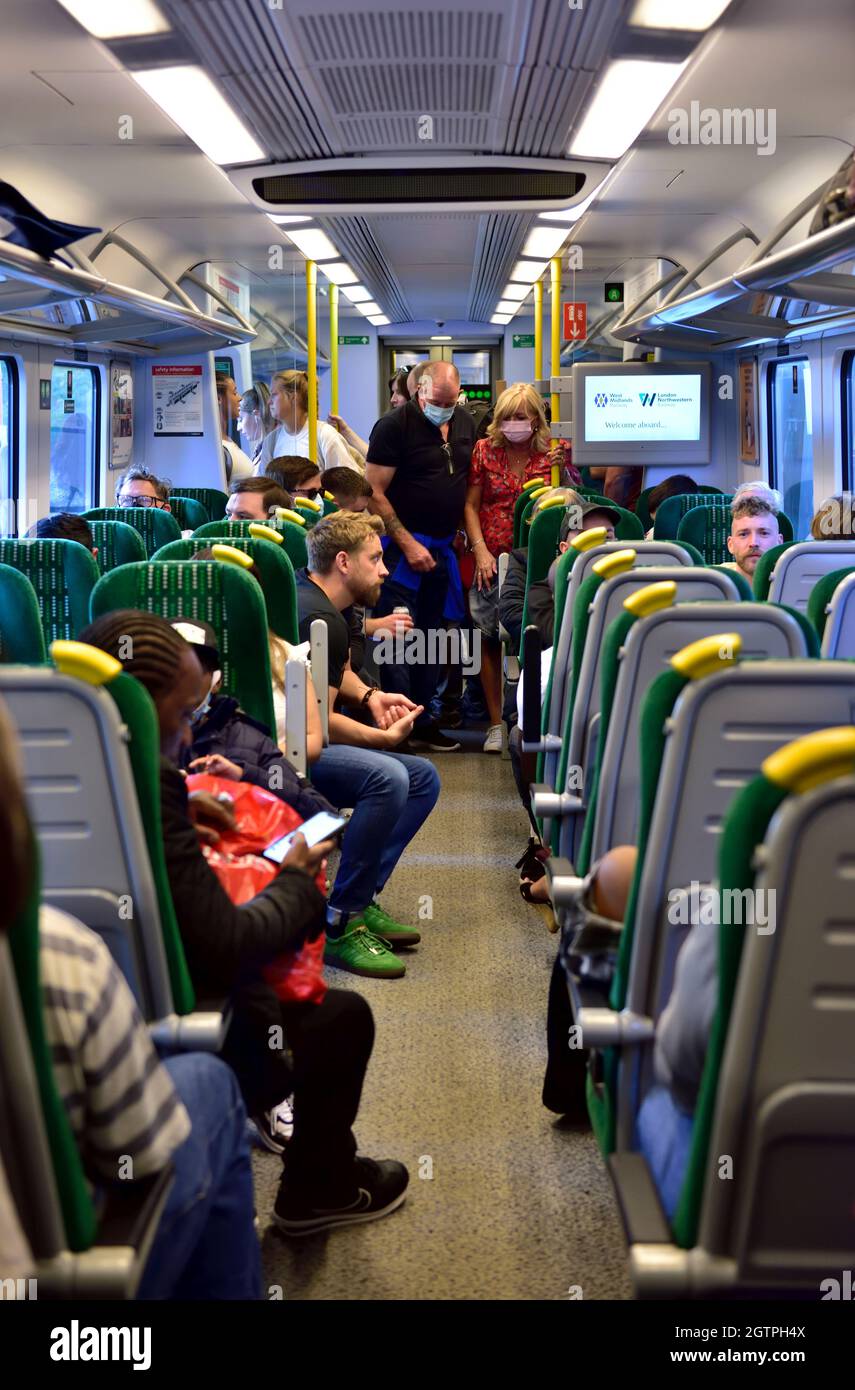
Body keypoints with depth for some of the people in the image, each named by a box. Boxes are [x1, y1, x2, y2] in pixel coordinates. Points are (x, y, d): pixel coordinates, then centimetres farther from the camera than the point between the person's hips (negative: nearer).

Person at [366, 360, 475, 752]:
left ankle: (423, 722, 21)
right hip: (403, 545, -7)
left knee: (431, 636, 13)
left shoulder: (465, 423, 9)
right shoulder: (395, 425, -11)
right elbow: (374, 494, -13)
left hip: (444, 547, 7)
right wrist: (407, 544, -16)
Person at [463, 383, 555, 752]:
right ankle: (497, 723, 12)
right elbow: (471, 506, 5)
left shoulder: (552, 454, 2)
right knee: (490, 639, 3)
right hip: (492, 558, 1)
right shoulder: (485, 449, 5)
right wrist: (480, 549, -5)